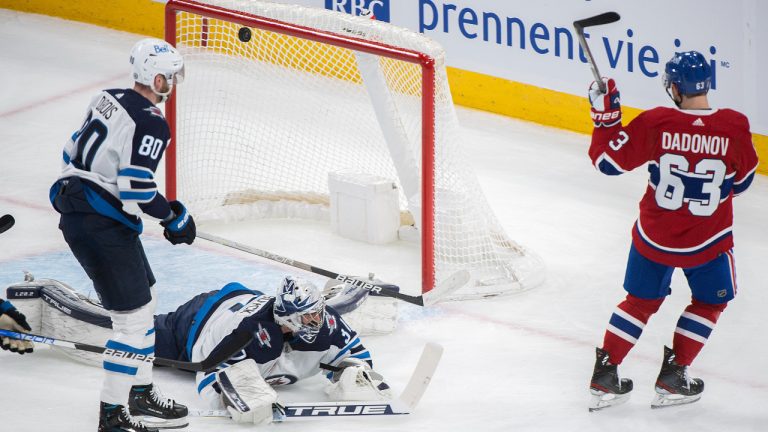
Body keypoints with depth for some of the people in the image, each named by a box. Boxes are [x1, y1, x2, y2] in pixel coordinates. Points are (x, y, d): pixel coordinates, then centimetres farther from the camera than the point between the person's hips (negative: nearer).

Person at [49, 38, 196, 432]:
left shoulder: (109, 100, 9)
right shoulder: (150, 124, -19)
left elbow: (75, 151, 18)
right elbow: (138, 190, -23)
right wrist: (175, 218, -9)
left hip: (74, 210, 10)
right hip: (102, 227, -10)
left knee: (144, 298, 21)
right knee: (134, 317, -4)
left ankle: (140, 393, 30)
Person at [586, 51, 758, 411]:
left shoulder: (656, 123, -17)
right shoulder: (735, 127, -16)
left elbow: (608, 160, -9)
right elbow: (742, 181, -1)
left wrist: (605, 114, 2)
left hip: (654, 236, 1)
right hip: (708, 240, -1)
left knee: (642, 300, 20)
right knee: (709, 301, 23)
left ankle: (605, 376, 20)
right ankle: (672, 377, 20)